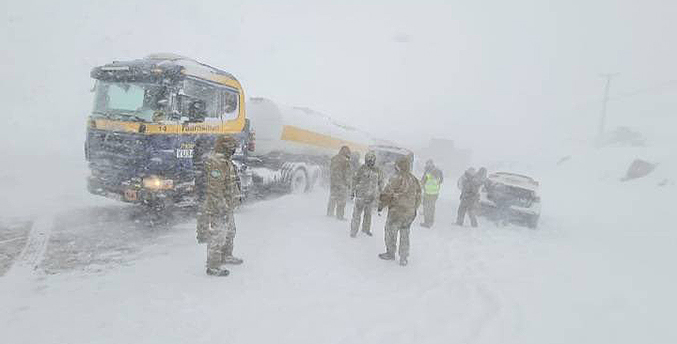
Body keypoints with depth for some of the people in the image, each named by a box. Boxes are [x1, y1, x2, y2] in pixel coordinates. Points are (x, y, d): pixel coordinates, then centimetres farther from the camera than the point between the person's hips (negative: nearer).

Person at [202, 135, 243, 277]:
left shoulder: (225, 162, 10)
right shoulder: (214, 164, -23)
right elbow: (214, 190, -26)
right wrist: (222, 209, -24)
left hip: (227, 207, 11)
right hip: (217, 209, -11)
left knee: (230, 232, 23)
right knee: (218, 237, -2)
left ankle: (226, 256, 42)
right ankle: (213, 267, 10)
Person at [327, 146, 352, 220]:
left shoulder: (333, 159, 7)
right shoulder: (346, 161, -14)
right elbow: (347, 174, -12)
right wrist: (348, 183, -2)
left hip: (333, 181, 6)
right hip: (341, 183, -6)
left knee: (332, 198, 17)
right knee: (341, 200, 2)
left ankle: (329, 213, 24)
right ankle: (339, 216, 5)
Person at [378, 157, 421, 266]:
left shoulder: (396, 179, -16)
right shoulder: (414, 180, 5)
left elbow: (387, 194, -13)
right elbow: (418, 197, 13)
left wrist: (381, 206, 0)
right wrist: (413, 209, 23)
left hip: (396, 212, -6)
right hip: (409, 213, 6)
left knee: (391, 232, 12)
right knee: (405, 235, 14)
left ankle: (390, 253, 23)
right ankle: (403, 259, 17)